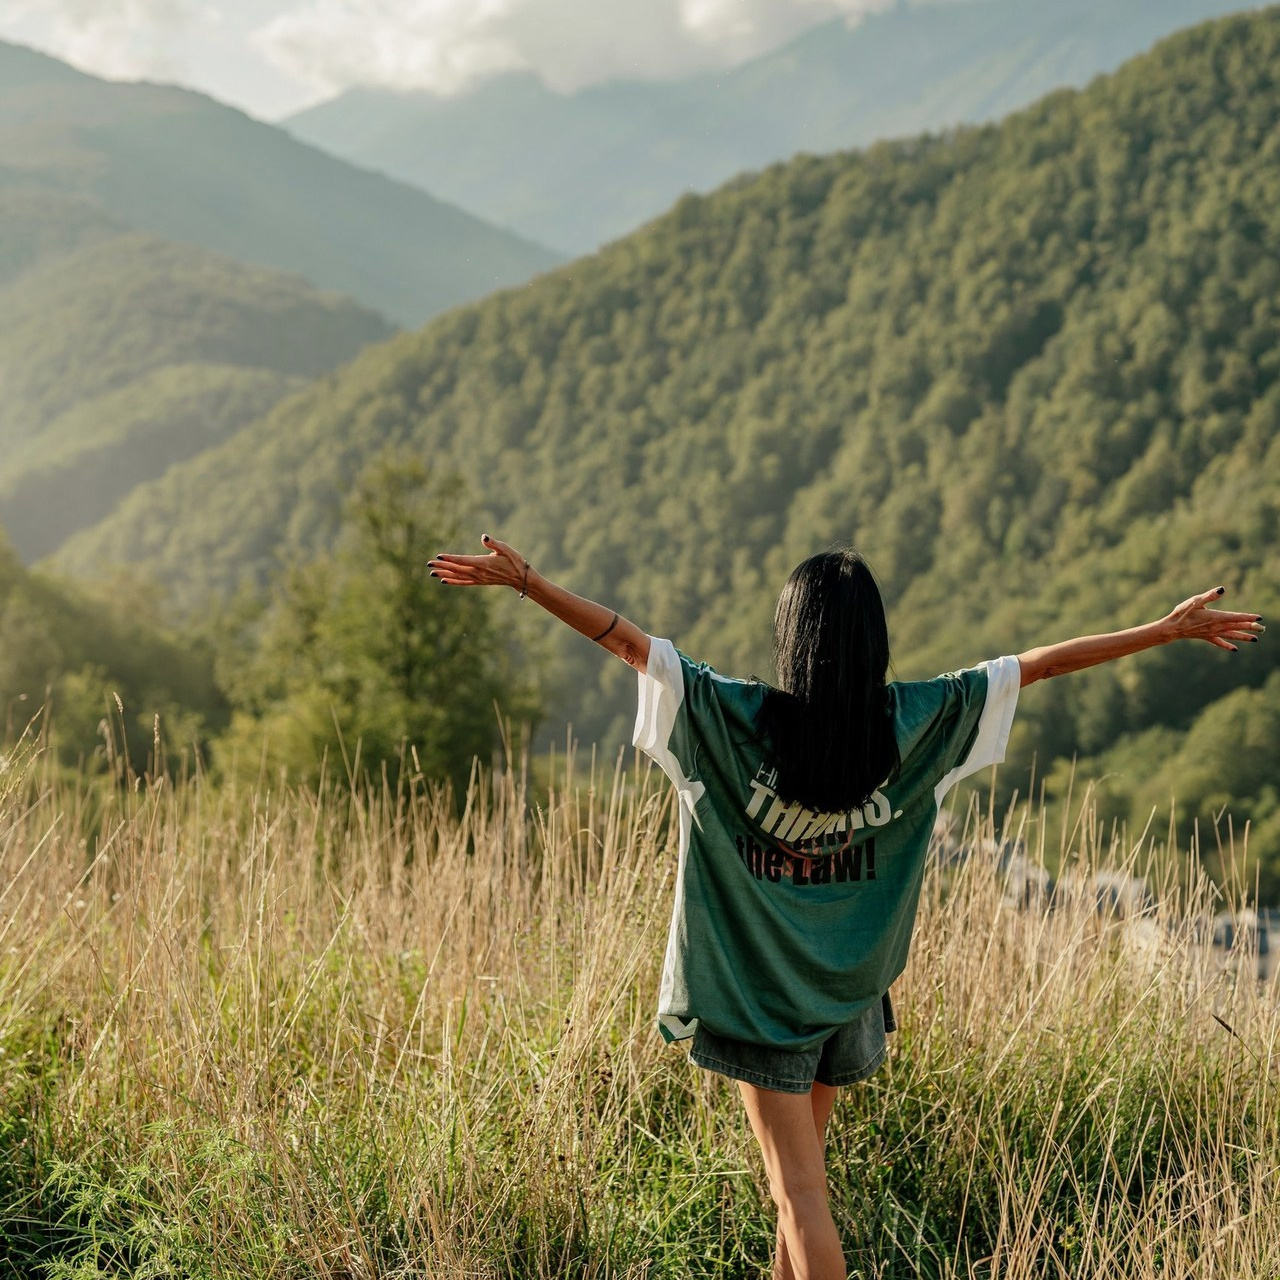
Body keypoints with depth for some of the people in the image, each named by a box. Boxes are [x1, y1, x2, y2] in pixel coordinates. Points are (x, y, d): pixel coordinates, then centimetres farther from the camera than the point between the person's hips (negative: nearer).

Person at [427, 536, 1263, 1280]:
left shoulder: (741, 719, -17)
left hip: (761, 993, -4)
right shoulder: (914, 722, -8)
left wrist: (524, 581, -14)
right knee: (801, 1162, 24)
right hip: (853, 991, 4)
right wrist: (1171, 630, 6)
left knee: (800, 1188, -3)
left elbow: (628, 642, -18)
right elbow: (1038, 663, -1)